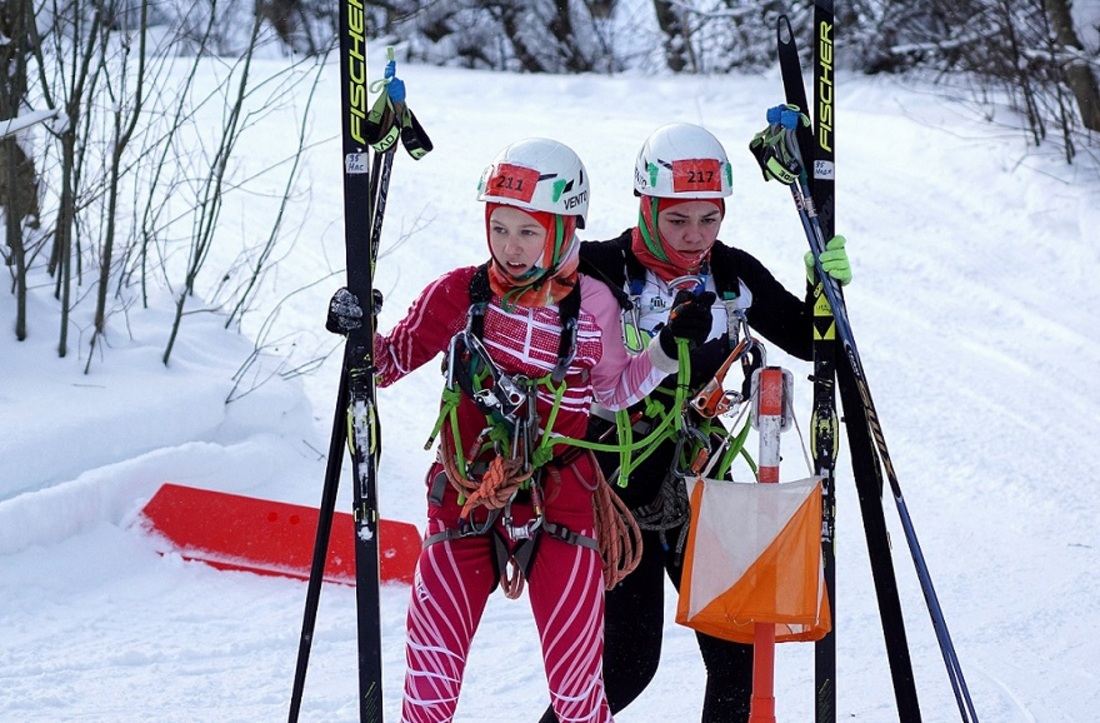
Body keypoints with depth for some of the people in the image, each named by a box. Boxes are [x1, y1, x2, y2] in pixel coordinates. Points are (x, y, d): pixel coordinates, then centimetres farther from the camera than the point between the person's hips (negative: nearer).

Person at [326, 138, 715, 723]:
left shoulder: (591, 306, -2)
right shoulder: (457, 295, -4)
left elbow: (613, 391, 14)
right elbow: (391, 361, 6)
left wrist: (668, 349, 1)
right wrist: (358, 330, -14)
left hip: (559, 499, 0)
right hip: (465, 499, 0)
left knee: (575, 666, 2)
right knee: (432, 665, -5)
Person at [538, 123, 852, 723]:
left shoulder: (734, 275, 1)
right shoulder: (602, 272, -13)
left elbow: (808, 340, 10)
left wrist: (827, 288, -10)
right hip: (623, 488, -4)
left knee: (739, 654, -1)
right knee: (628, 664, -7)